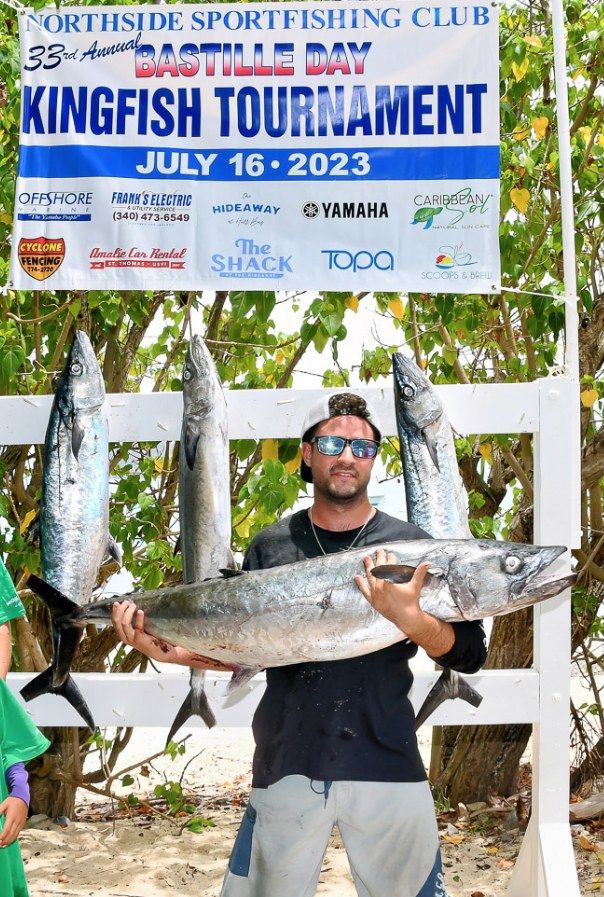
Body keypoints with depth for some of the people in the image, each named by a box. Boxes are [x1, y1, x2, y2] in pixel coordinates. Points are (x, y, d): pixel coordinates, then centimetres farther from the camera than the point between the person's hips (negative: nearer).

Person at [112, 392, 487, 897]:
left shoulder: (410, 546, 1)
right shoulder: (271, 547, 7)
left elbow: (471, 655, -4)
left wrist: (409, 619, -22)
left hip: (386, 765, -1)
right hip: (287, 767, 1)